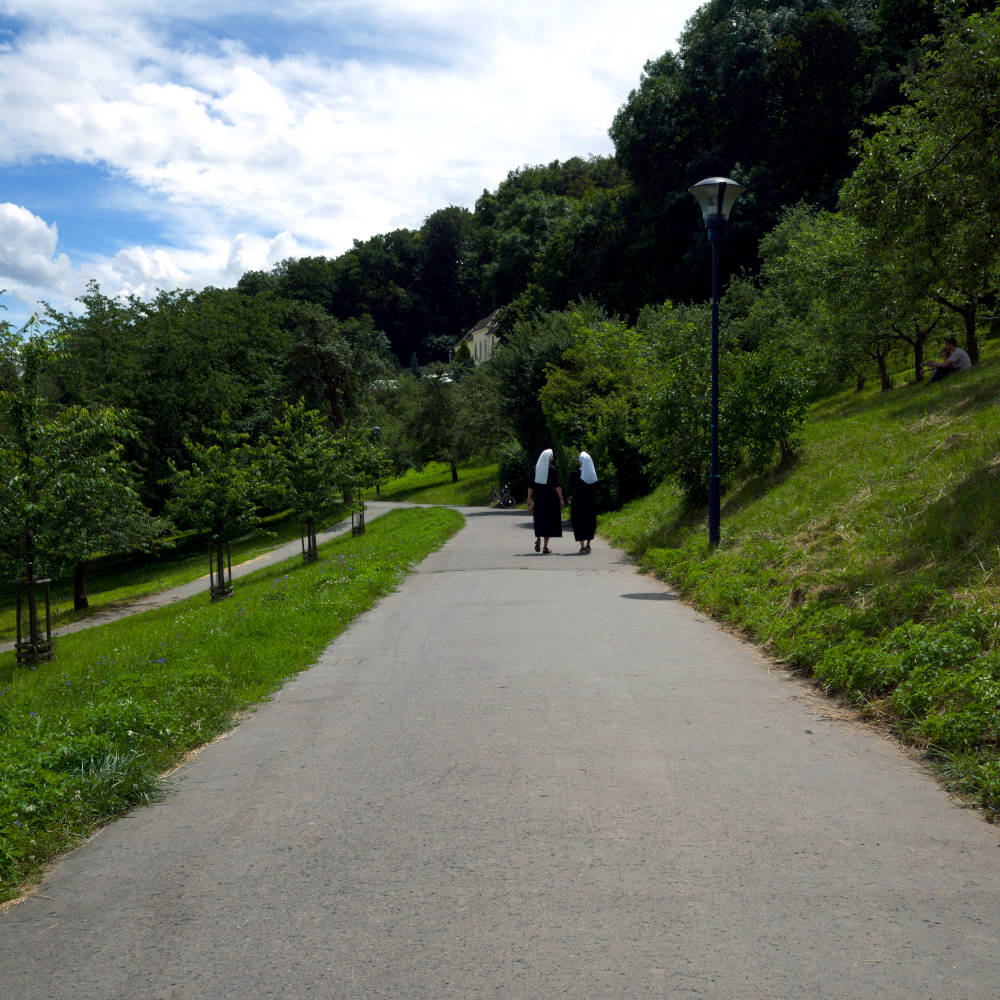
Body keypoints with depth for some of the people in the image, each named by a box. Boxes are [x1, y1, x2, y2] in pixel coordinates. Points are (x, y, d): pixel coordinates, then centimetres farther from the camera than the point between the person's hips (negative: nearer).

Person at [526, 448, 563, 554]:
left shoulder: (535, 469, 3)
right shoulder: (553, 469, -6)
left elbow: (531, 485, 2)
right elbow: (557, 485, -11)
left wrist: (529, 499, 6)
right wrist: (561, 498, -6)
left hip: (538, 497, 3)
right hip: (550, 496, -3)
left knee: (539, 519, 19)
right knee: (548, 520, 3)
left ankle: (538, 538, -3)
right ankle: (545, 547, 1)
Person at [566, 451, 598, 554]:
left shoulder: (575, 474, -13)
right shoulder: (594, 473, -3)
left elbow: (570, 487, -6)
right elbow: (597, 488, 3)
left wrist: (568, 497, 12)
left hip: (578, 502, -3)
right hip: (591, 503, 3)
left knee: (579, 523, 4)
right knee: (590, 522, 16)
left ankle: (582, 546, -4)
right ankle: (588, 545, 19)